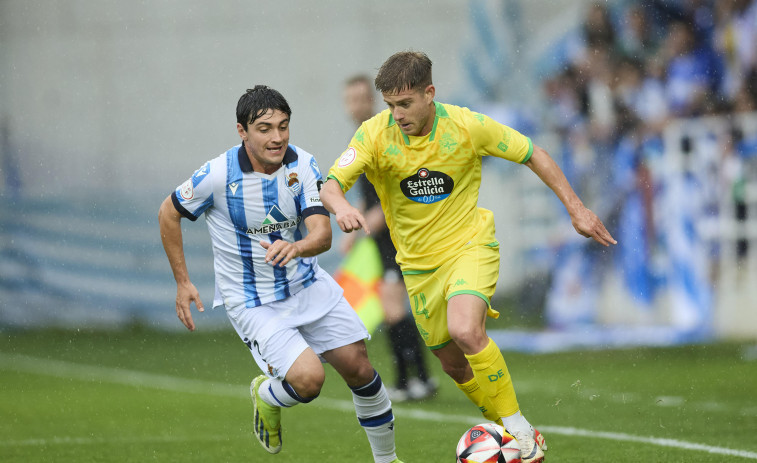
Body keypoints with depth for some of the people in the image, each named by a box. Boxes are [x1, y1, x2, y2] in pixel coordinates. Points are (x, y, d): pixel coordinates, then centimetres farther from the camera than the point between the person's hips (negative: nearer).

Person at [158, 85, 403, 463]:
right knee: (308, 378, -22)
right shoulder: (218, 175, -20)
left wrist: (295, 247, -43)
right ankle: (267, 396, 15)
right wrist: (182, 283, -2)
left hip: (307, 284, 4)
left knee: (358, 367, 3)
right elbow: (168, 214, -3)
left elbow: (322, 234, -19)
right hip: (251, 302, -4)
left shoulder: (302, 166, -11)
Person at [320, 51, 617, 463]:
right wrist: (341, 208, -48)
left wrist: (576, 209, -2)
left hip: (469, 246, -4)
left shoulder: (466, 126, -16)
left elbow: (532, 154, -2)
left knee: (465, 332, -29)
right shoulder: (375, 134, -14)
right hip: (419, 264, 4)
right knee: (454, 365, 11)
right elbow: (330, 185, -23)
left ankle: (520, 429, -16)